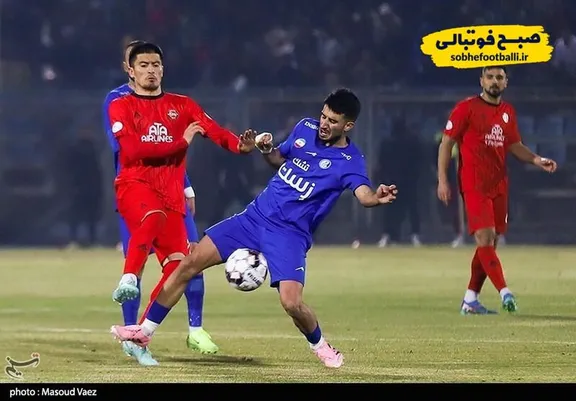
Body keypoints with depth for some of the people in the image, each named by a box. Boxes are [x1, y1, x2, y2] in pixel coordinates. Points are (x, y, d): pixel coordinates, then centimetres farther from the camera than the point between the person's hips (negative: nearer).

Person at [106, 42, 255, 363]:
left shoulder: (182, 105, 16)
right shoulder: (121, 107, 7)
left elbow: (214, 130, -2)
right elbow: (132, 150, -9)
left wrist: (240, 145, -22)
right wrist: (180, 142, -9)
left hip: (171, 192, 4)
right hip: (134, 183, -4)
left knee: (178, 265, -7)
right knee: (153, 216, -39)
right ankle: (128, 281, -48)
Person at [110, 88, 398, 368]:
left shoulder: (350, 161, -13)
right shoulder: (306, 128, 4)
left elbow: (364, 194, -31)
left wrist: (377, 198, -54)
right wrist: (266, 149, -2)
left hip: (290, 235, -5)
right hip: (255, 216, 5)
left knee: (291, 303, -24)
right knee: (189, 264, -2)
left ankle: (320, 346, 10)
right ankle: (144, 332, 10)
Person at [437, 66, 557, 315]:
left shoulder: (508, 112, 13)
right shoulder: (466, 108, -5)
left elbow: (514, 145, 20)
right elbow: (446, 143, -4)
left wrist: (536, 160, 1)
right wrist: (442, 180, -10)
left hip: (499, 184, 7)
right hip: (473, 183, -7)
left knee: (490, 242, 6)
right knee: (485, 236, -17)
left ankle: (470, 300, 12)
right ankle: (504, 292, -24)